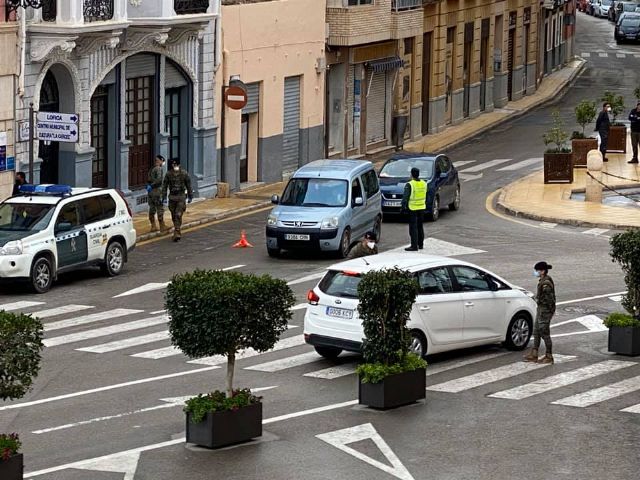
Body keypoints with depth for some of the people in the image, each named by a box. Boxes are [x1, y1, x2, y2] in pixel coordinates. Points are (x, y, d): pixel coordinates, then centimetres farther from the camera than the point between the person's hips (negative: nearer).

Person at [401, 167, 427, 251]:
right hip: (422, 208, 7)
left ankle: (414, 246, -5)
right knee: (420, 226, 16)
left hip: (413, 209, -7)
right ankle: (420, 244, 22)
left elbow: (405, 197, -16)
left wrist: (403, 206, -9)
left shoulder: (410, 185, -15)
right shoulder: (424, 183, 6)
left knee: (413, 227, -3)